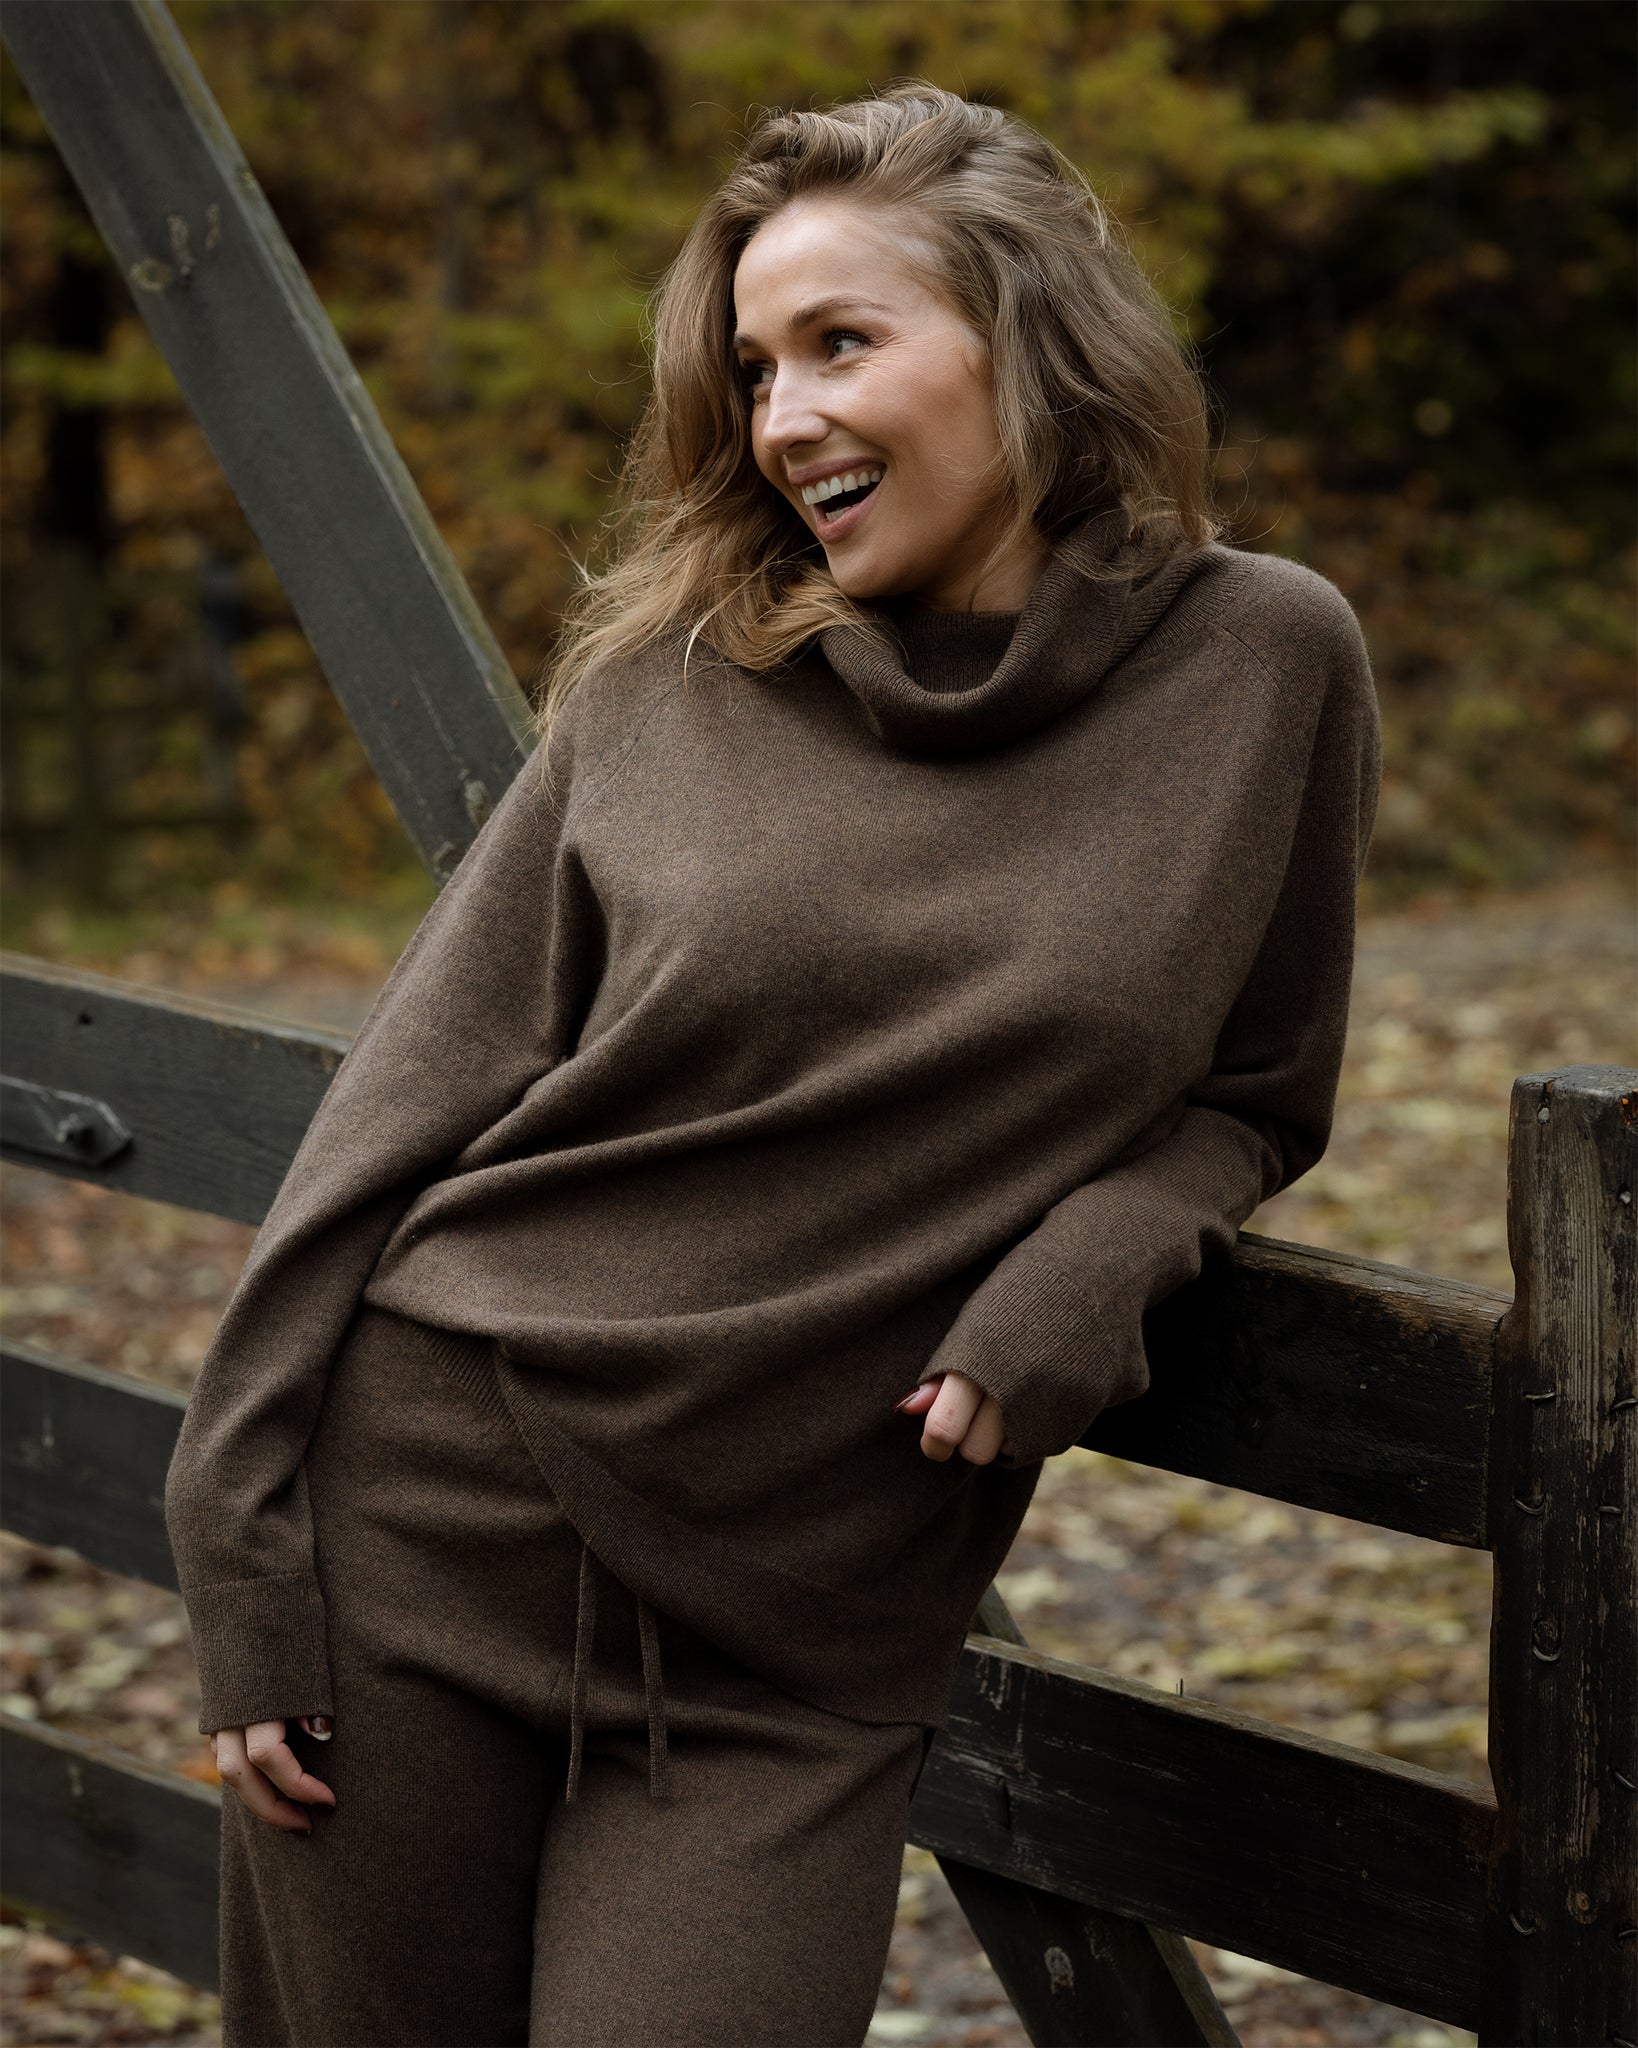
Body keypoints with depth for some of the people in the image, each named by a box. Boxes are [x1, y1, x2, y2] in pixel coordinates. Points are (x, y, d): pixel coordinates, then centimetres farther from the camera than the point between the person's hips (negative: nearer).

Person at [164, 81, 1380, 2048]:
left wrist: (1096, 1256, -11)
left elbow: (1254, 1089, 11)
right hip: (430, 1519, 1)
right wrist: (246, 1554, -2)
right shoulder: (665, 685, 1)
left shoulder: (1266, 669, 0)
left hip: (793, 1655, -1)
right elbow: (413, 1096, 2)